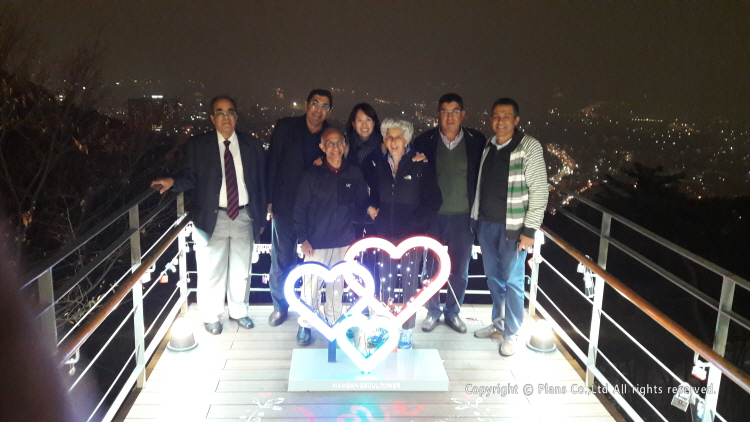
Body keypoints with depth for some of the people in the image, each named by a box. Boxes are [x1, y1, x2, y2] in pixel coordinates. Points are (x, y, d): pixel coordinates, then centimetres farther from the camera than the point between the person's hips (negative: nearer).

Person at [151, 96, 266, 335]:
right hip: (212, 217, -2)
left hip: (244, 216, 2)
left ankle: (239, 311, 36)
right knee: (211, 271, 7)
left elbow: (261, 183, 7)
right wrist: (173, 181, -26)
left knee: (241, 270, 16)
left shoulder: (252, 145, 4)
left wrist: (261, 218, 7)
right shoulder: (198, 145, -2)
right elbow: (190, 178, -3)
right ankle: (212, 316, 27)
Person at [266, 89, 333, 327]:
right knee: (281, 258, 7)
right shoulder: (285, 127, -1)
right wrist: (269, 200, -2)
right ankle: (280, 306, 25)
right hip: (286, 205, 0)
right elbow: (272, 164, 0)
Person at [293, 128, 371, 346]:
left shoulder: (355, 174, 2)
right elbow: (300, 209, -1)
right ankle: (305, 325, 19)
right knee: (311, 285, -1)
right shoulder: (312, 174, -3)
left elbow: (361, 205, 10)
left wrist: (367, 213, -11)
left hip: (344, 242, 2)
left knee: (337, 285, 13)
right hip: (317, 243, -2)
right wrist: (303, 239, -6)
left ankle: (333, 324, 30)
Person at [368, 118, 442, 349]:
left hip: (412, 235, -4)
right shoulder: (380, 167, 8)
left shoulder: (420, 167, -5)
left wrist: (414, 223, -13)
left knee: (410, 282, 4)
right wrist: (371, 209, 1)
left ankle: (407, 331, 17)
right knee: (385, 282, 8)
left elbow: (434, 201, -8)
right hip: (386, 234, 4)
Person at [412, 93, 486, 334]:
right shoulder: (424, 142, -3)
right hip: (433, 215, 0)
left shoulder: (477, 141, -2)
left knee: (460, 269, 12)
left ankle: (453, 312, 30)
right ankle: (433, 312, 28)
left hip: (463, 216, 1)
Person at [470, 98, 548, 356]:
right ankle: (498, 323, 33)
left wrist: (530, 230, -15)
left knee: (512, 281, 3)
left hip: (512, 228, -5)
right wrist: (476, 218, 11)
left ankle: (511, 333, 19)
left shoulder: (529, 147, -10)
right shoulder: (488, 147, 7)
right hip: (486, 224, 5)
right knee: (493, 278, 16)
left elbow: (539, 190, -12)